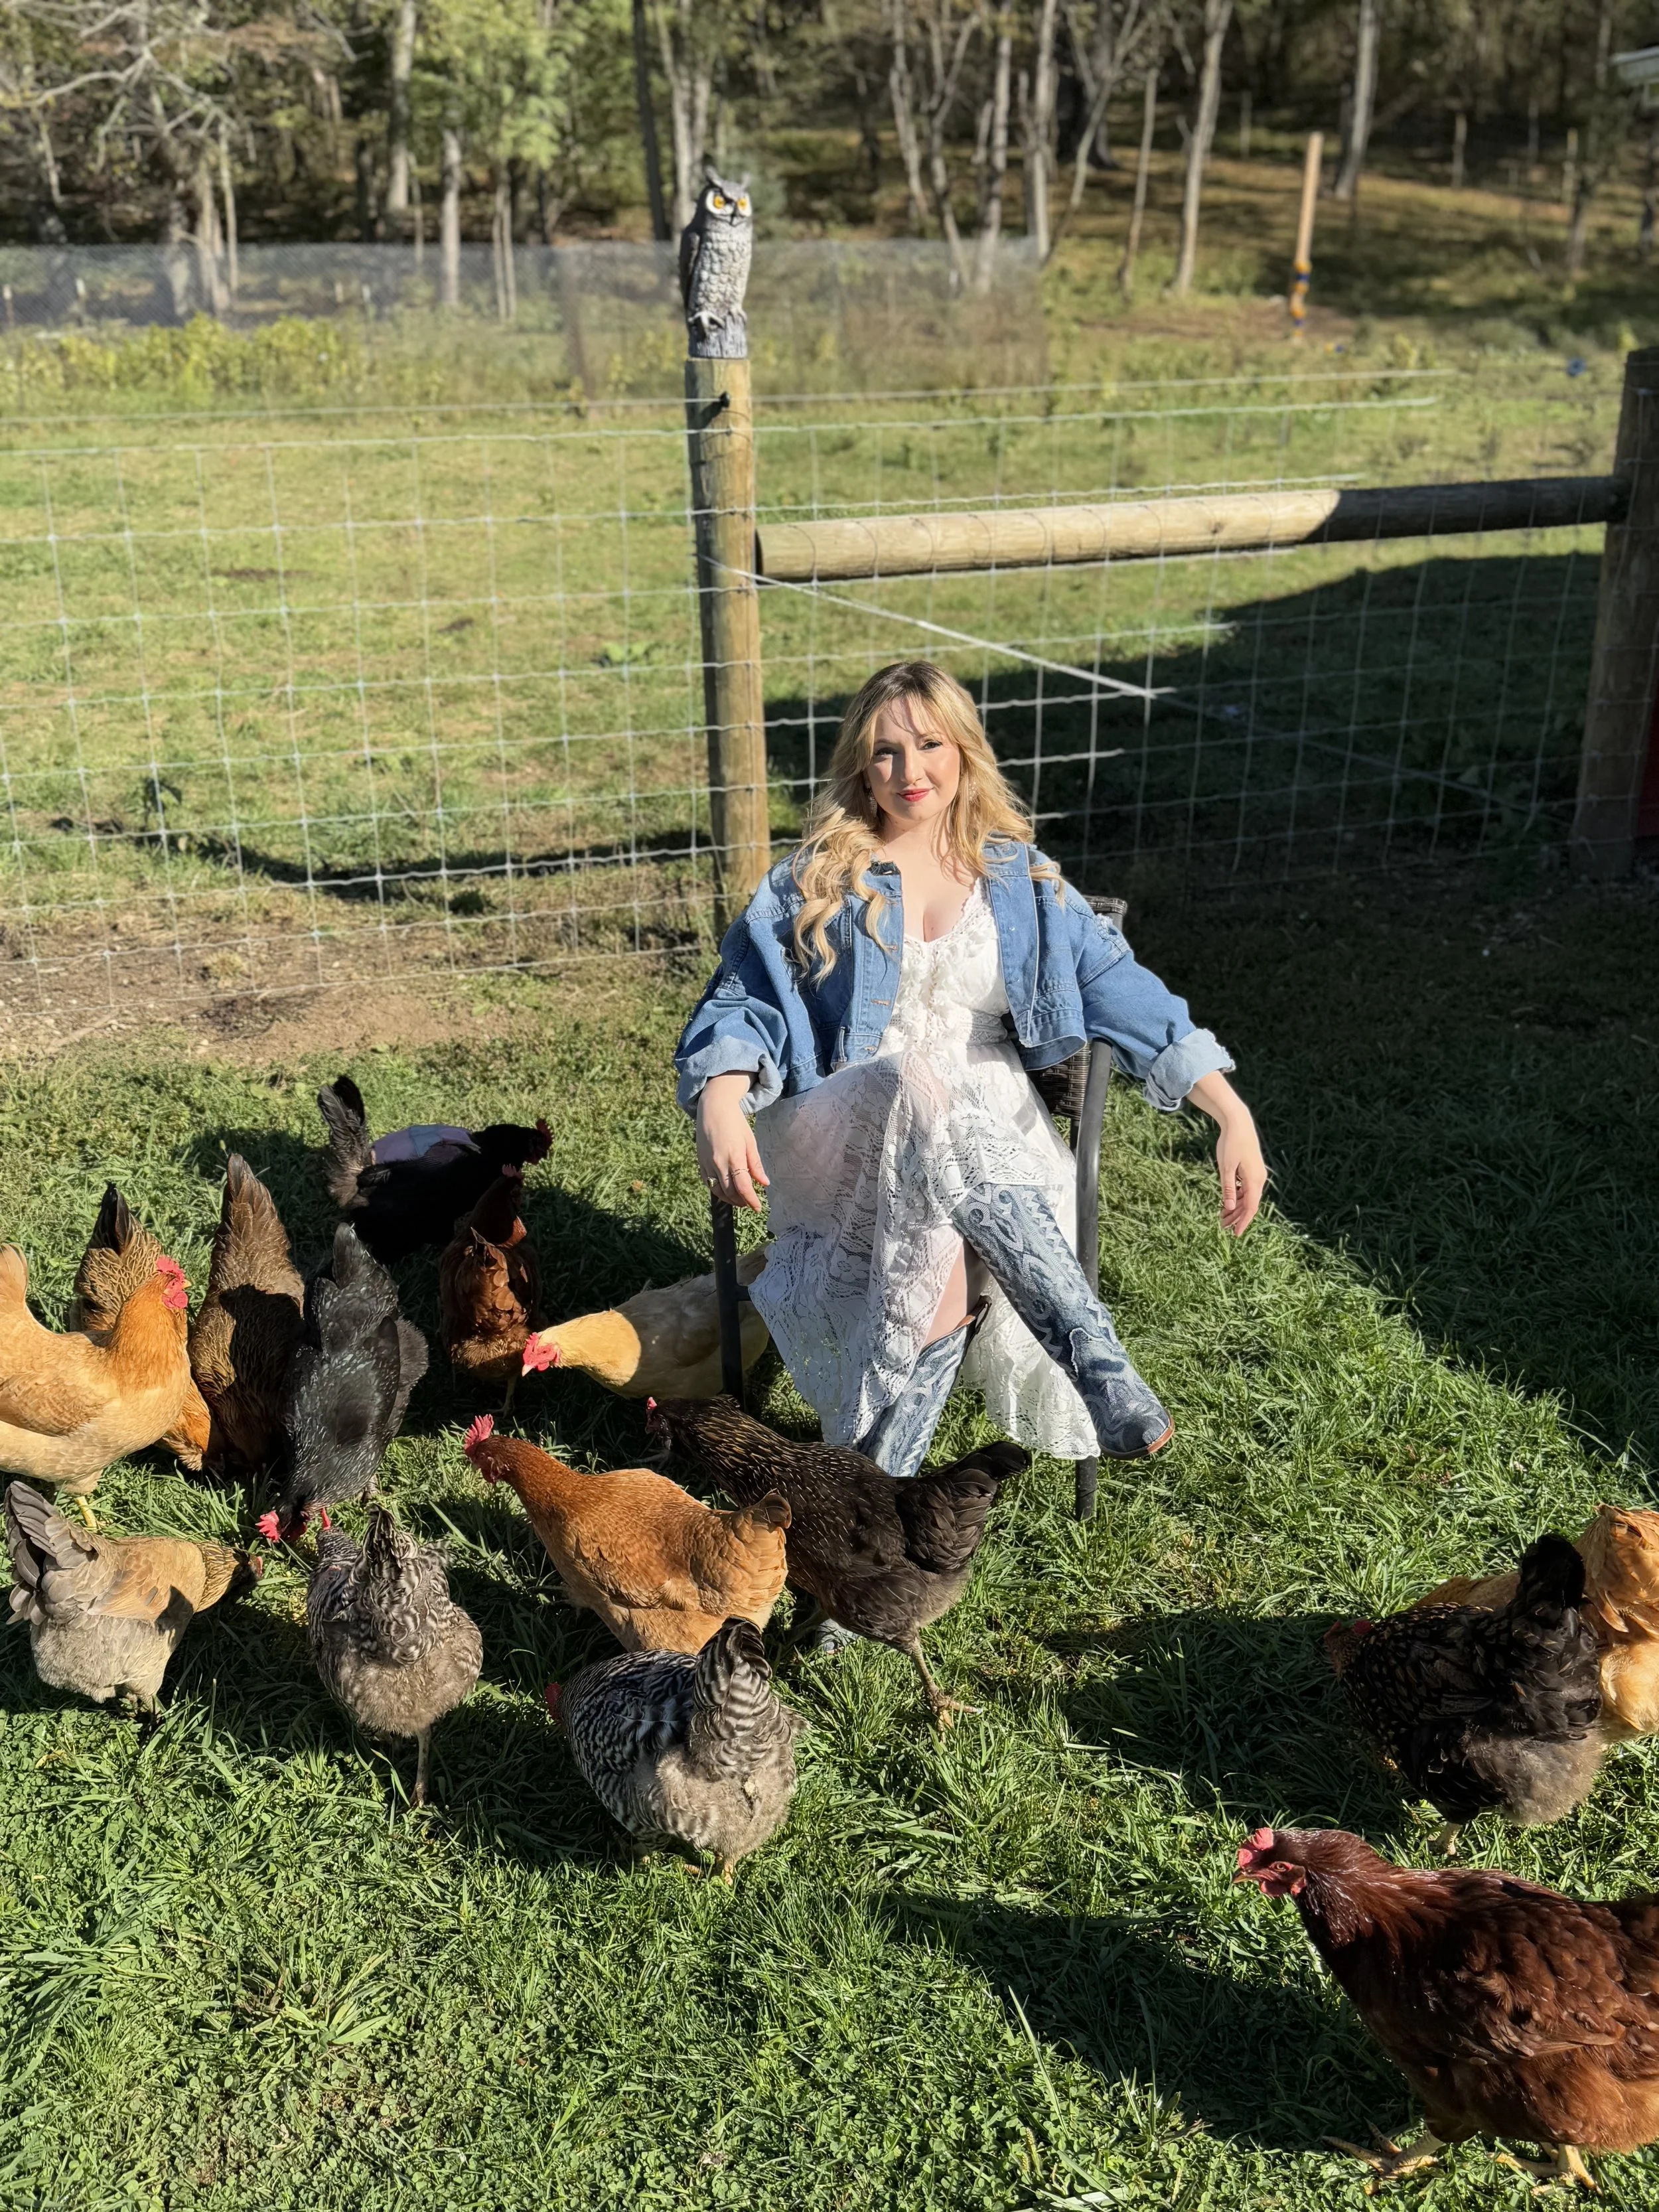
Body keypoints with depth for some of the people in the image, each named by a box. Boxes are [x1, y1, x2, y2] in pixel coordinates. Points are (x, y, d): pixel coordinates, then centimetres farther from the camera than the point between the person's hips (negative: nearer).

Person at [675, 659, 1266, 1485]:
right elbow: (743, 1004, 1)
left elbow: (1119, 988, 3)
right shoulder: (817, 877, 9)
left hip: (994, 1132, 2)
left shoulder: (1019, 877, 12)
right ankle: (1102, 1370, -43)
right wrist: (721, 1109, -23)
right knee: (923, 1096, -38)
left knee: (950, 1243, -36)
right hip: (847, 1131, -1)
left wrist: (1233, 1115, -8)